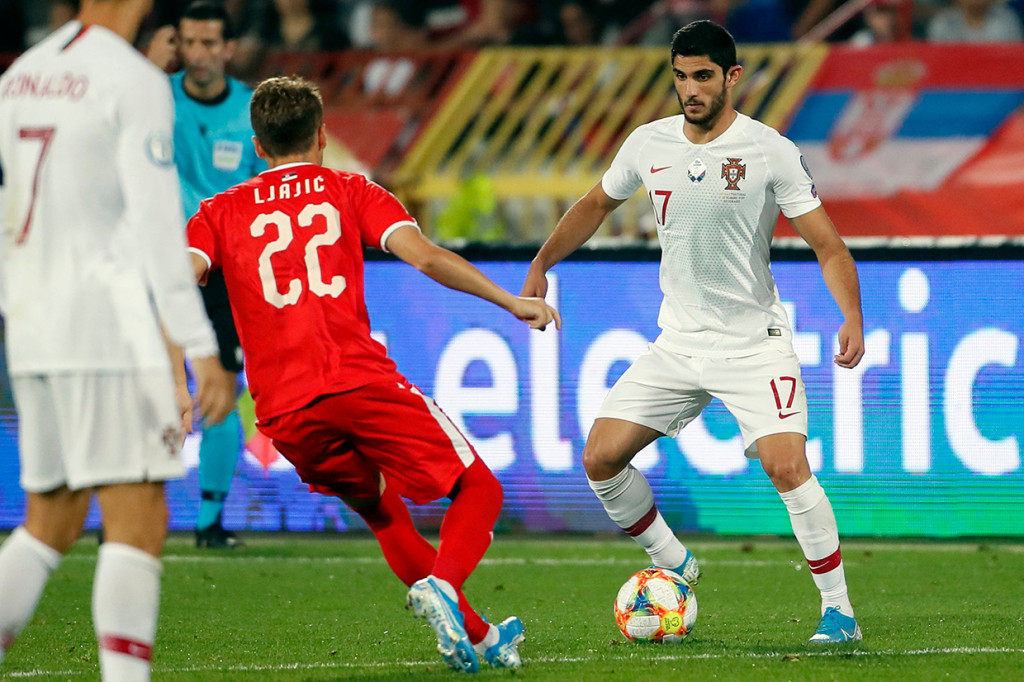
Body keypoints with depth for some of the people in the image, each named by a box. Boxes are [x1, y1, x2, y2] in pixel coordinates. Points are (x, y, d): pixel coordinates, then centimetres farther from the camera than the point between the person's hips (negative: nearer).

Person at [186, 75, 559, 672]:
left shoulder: (220, 212, 17)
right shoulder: (349, 192, 12)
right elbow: (424, 256, -1)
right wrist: (511, 301, 3)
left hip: (285, 410, 3)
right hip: (362, 382, -3)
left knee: (381, 510, 26)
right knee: (479, 491, 8)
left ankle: (478, 636, 21)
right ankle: (442, 583, -22)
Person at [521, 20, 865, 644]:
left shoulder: (771, 151, -12)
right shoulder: (649, 145, 1)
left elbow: (828, 246, -11)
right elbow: (596, 206, 21)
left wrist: (853, 318, -26)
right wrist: (540, 265, 20)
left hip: (755, 342, -5)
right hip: (678, 345, 5)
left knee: (786, 464, -23)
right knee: (601, 458, -4)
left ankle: (838, 609, -10)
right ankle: (674, 567, 18)